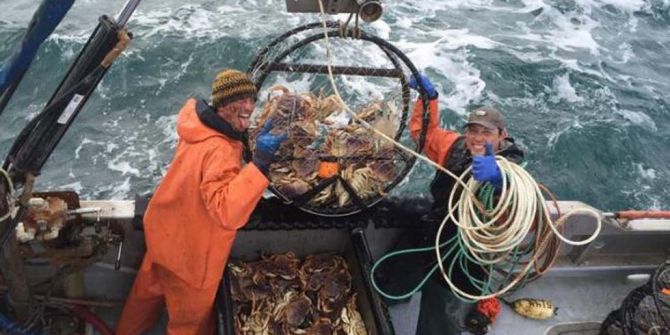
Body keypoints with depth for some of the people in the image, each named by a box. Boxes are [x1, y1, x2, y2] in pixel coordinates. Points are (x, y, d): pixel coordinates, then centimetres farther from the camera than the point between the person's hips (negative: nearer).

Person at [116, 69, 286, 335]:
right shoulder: (219, 151, -35)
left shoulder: (197, 121, -8)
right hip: (188, 250, -9)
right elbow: (227, 212, -46)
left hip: (165, 231, 9)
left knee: (149, 290, 34)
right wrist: (260, 162, -52)